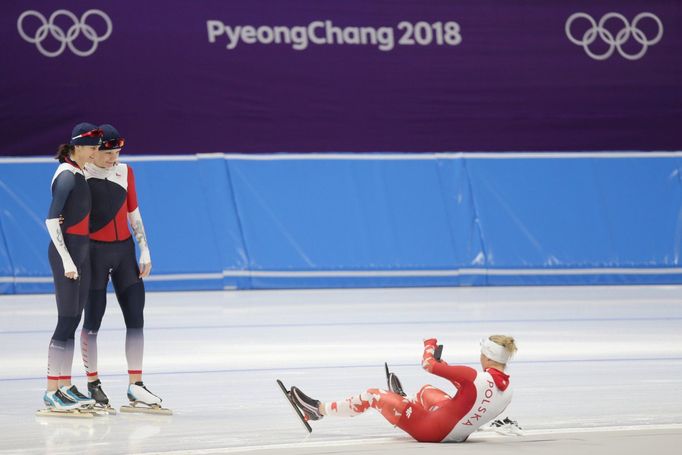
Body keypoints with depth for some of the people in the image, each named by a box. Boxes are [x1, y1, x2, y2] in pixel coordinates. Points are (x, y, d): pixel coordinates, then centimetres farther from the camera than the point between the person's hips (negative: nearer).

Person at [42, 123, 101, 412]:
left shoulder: (78, 174, 14)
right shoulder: (67, 176, -14)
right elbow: (51, 220, -19)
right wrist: (66, 259, -23)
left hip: (81, 251, 9)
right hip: (67, 251, -9)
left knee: (74, 321, 10)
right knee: (67, 321, -8)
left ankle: (65, 387, 14)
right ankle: (51, 392, -7)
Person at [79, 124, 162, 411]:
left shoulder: (125, 172, 9)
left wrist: (145, 251, 9)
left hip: (124, 250, 5)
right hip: (95, 251, -5)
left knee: (136, 318, 1)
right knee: (93, 320, 1)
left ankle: (135, 385, 5)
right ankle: (93, 384, 11)